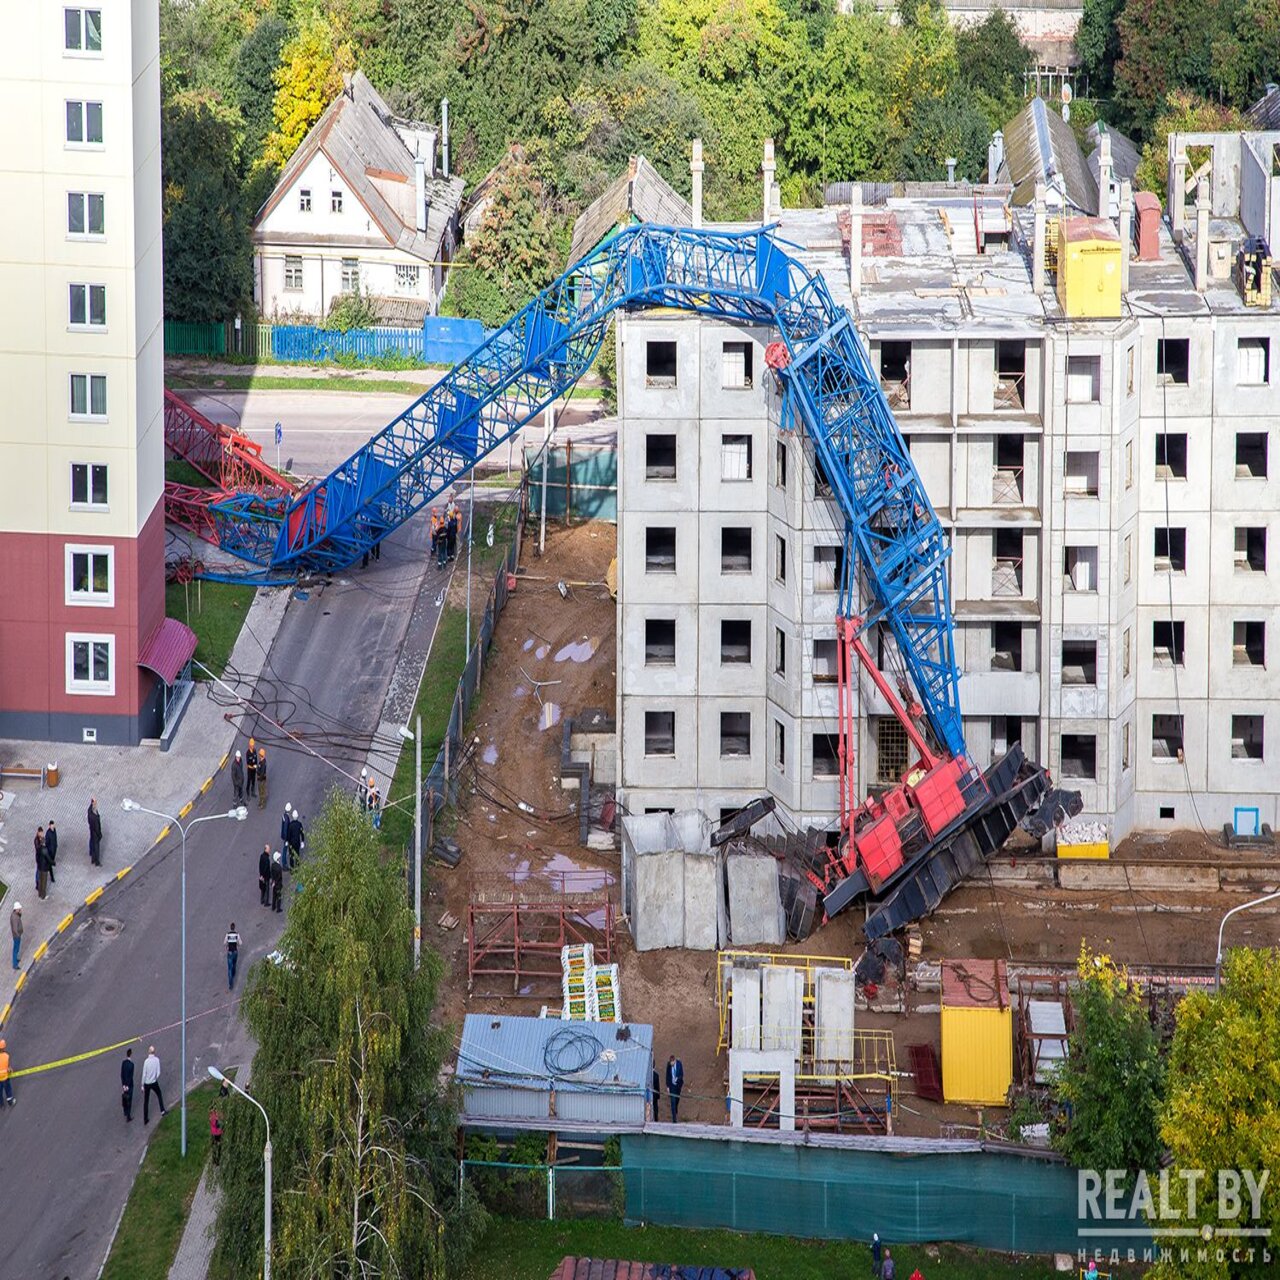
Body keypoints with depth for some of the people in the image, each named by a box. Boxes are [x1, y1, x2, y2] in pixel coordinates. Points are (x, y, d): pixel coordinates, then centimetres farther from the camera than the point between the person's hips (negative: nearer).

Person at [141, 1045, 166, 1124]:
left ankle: (145, 1119, 14)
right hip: (154, 1082, 0)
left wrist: (142, 1085, -3)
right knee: (159, 1095, 28)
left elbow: (144, 1074, -12)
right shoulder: (157, 1060, -12)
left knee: (146, 1101, 9)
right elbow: (158, 1072, -9)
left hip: (146, 1083, 0)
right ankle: (162, 1111, 25)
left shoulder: (146, 1061, -16)